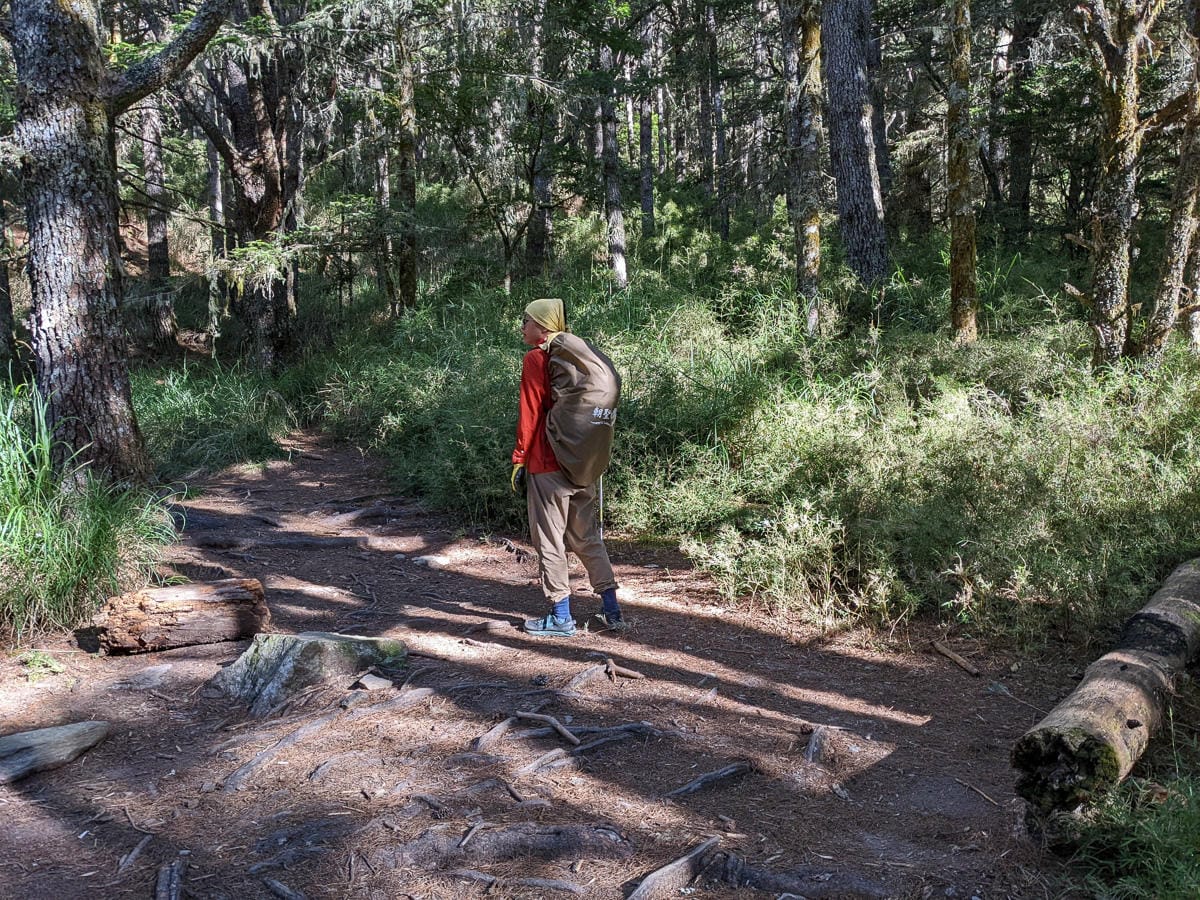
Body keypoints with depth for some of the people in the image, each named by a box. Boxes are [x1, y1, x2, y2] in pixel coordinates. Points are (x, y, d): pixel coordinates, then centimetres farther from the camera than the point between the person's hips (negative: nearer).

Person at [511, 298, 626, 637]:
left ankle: (560, 617, 8)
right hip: (584, 466, 7)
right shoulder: (581, 356, 11)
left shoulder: (536, 359, -9)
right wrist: (592, 460, 17)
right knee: (587, 537, 15)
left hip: (548, 466, -7)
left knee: (549, 540, 3)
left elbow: (530, 415, -11)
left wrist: (519, 459, -4)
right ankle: (612, 610, 16)